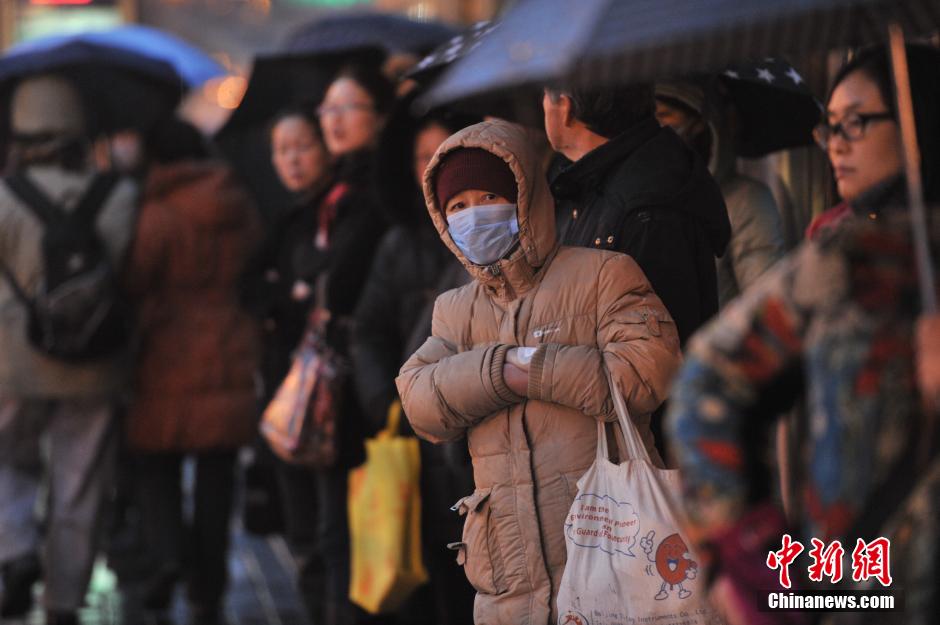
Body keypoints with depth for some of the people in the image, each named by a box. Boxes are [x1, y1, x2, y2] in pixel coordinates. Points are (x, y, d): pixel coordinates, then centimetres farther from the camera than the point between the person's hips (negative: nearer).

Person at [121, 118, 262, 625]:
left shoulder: (158, 216, -11)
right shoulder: (243, 212, 6)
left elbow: (133, 284, -14)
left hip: (169, 360, -4)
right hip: (231, 364, 4)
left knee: (155, 466, 10)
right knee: (216, 478, 9)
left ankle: (166, 551, -14)